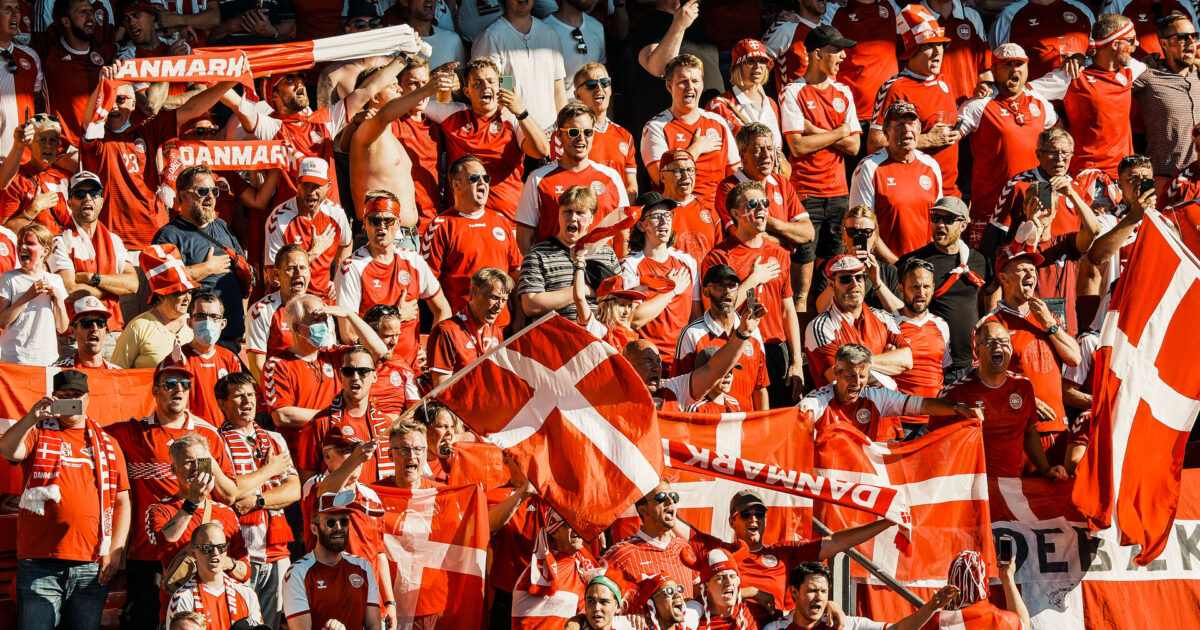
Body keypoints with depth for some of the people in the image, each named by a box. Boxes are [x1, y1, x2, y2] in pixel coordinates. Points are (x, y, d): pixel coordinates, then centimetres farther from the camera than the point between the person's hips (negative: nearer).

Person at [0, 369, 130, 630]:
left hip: (91, 567, 2)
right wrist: (31, 418, -26)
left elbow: (122, 502, 15)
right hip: (39, 564, -2)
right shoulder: (36, 434, 11)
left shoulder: (107, 444, 17)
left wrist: (115, 551, 3)